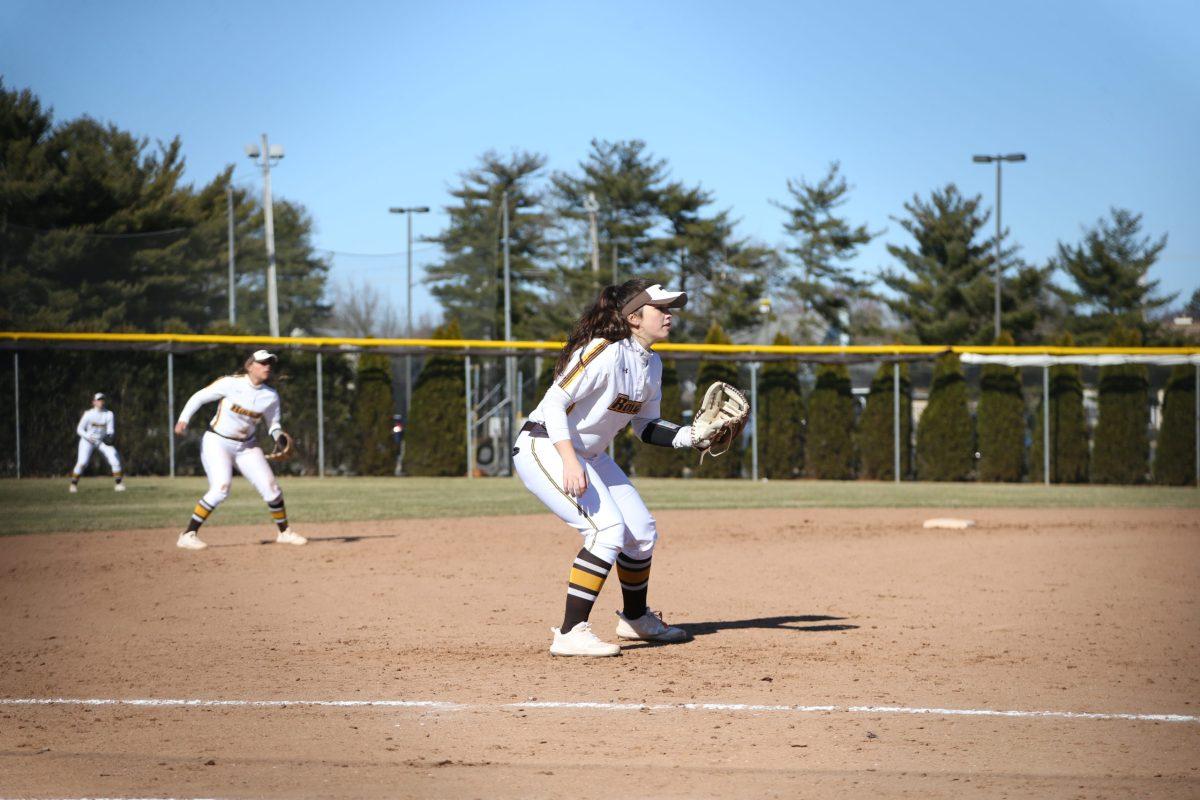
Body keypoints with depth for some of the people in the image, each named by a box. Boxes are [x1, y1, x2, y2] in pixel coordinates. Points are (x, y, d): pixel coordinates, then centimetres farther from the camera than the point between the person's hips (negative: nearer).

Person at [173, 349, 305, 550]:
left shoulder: (271, 396, -1)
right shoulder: (231, 384, -14)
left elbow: (273, 423, 10)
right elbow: (199, 397, -10)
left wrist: (278, 435, -13)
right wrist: (183, 420, -22)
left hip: (247, 446, 5)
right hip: (217, 442, -5)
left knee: (270, 487, 1)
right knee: (221, 488, -23)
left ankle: (284, 532, 22)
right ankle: (188, 535, -17)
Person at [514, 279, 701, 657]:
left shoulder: (652, 365, 4)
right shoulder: (604, 353, -24)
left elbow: (646, 426, 13)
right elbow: (554, 403, -27)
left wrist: (691, 435, -4)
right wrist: (569, 462, -37)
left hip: (591, 456, 10)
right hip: (545, 447, -10)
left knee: (643, 533, 13)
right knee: (608, 530, -24)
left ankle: (635, 618, 38)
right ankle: (571, 633, -23)